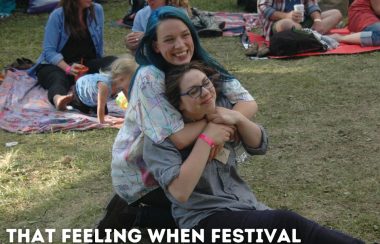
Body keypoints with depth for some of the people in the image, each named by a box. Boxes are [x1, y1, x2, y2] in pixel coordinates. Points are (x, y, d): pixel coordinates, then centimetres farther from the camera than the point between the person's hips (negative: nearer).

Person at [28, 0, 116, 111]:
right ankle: (58, 99, -72)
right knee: (59, 79, -38)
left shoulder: (97, 10, 1)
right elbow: (49, 51, -14)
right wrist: (68, 69, -28)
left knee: (113, 62, -24)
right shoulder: (57, 16, -9)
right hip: (57, 65, -4)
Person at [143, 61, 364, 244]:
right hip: (204, 220, -5)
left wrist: (238, 118, -11)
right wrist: (206, 139, -23)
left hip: (246, 206, 6)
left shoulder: (221, 106, 3)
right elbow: (179, 192, -25)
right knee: (287, 223, -27)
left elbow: (260, 146, 9)